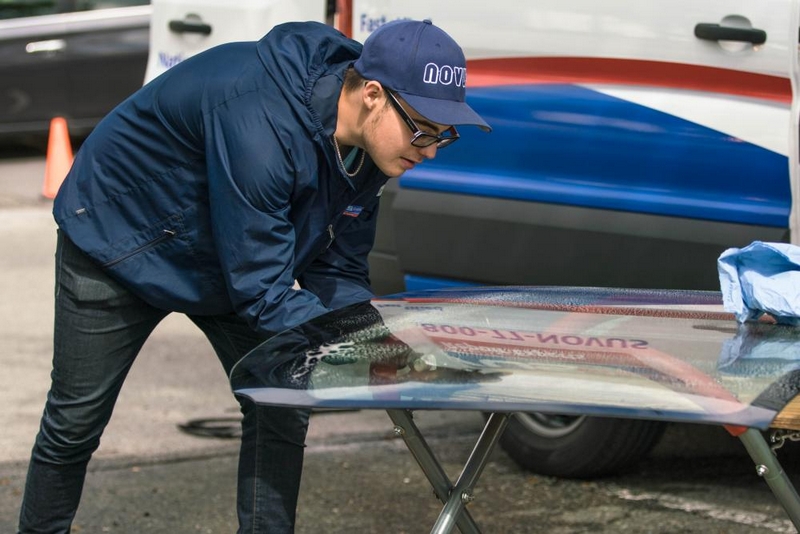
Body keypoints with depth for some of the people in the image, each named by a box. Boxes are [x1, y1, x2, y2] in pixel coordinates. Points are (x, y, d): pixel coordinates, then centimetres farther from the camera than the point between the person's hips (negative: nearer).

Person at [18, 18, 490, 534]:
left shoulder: (367, 143, -16)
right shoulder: (260, 122, -42)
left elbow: (340, 272, -6)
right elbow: (261, 293, -37)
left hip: (228, 262, 7)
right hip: (119, 243, -7)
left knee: (281, 412, -6)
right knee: (76, 424, 7)